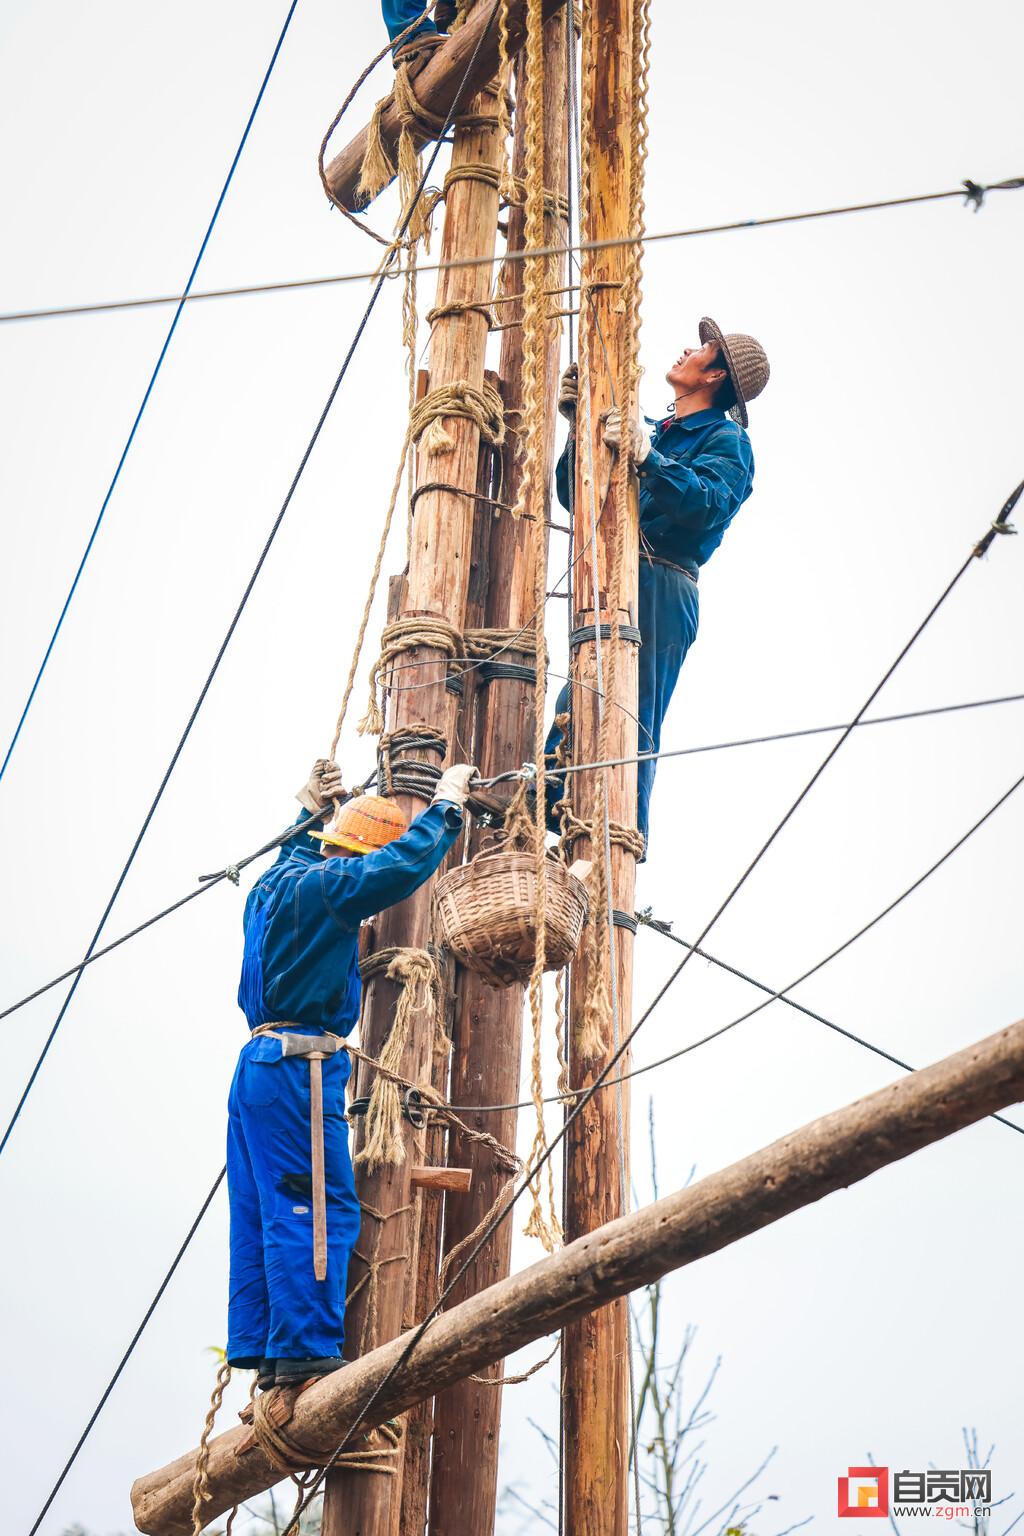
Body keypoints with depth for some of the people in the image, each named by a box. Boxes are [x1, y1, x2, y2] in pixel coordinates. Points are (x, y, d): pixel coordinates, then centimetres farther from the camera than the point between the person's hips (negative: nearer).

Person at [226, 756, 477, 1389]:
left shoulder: (280, 881, 17)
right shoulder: (320, 886, -12)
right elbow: (405, 865, -21)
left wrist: (312, 809, 50)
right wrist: (447, 803, -9)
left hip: (260, 1065, 11)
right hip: (298, 1067, -10)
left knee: (263, 1215, 10)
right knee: (320, 1211, -9)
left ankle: (260, 1349, 13)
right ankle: (303, 1350, -10)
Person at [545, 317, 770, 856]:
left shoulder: (726, 441, 6)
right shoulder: (648, 429, 27)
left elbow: (707, 504, -15)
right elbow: (573, 493, 22)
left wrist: (647, 457, -27)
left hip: (661, 590, -7)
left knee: (634, 723, -12)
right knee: (572, 709, 0)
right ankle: (548, 818, 0)